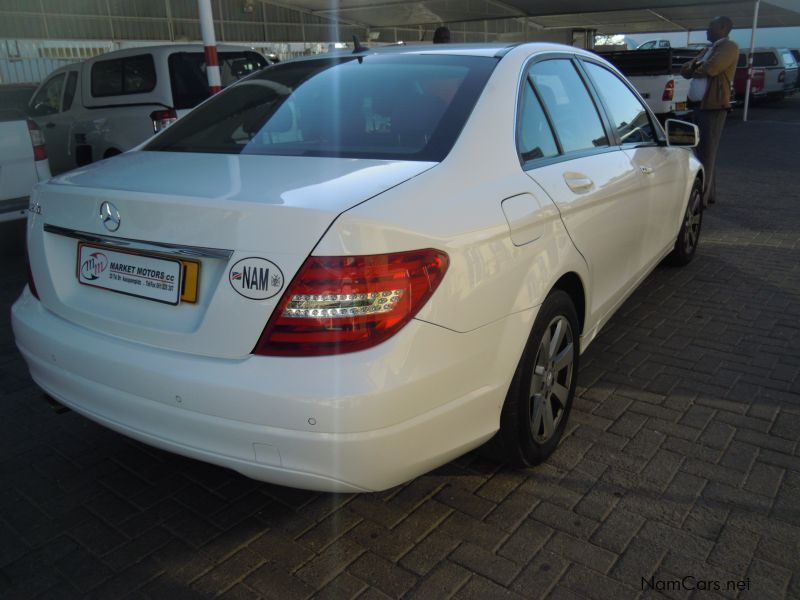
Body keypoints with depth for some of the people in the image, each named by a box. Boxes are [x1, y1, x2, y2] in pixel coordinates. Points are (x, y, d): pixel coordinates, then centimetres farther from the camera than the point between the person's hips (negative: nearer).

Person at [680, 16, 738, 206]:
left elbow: (710, 69, -20)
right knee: (702, 151, 12)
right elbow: (685, 70, 17)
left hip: (713, 106, -9)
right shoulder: (709, 50, 23)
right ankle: (709, 193, 20)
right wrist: (696, 66, -4)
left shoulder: (729, 47, -5)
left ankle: (702, 196, -9)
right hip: (698, 105, 9)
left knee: (706, 152, -10)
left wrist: (695, 68, 0)